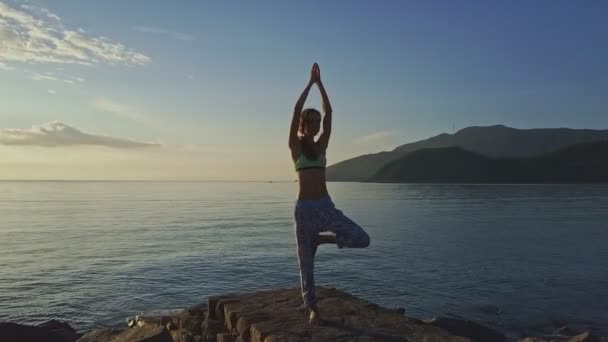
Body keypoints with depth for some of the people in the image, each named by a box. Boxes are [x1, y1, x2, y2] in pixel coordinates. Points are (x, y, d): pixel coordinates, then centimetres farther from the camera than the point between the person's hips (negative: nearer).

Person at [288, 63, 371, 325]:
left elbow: (329, 112, 4)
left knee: (362, 240, -12)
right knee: (306, 261, 4)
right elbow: (296, 110, -10)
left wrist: (320, 83, 3)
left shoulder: (321, 145, 10)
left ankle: (319, 239, 11)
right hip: (305, 208, -3)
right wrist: (310, 82, -5)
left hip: (326, 205, 4)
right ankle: (313, 309, 22)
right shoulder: (295, 146, 1)